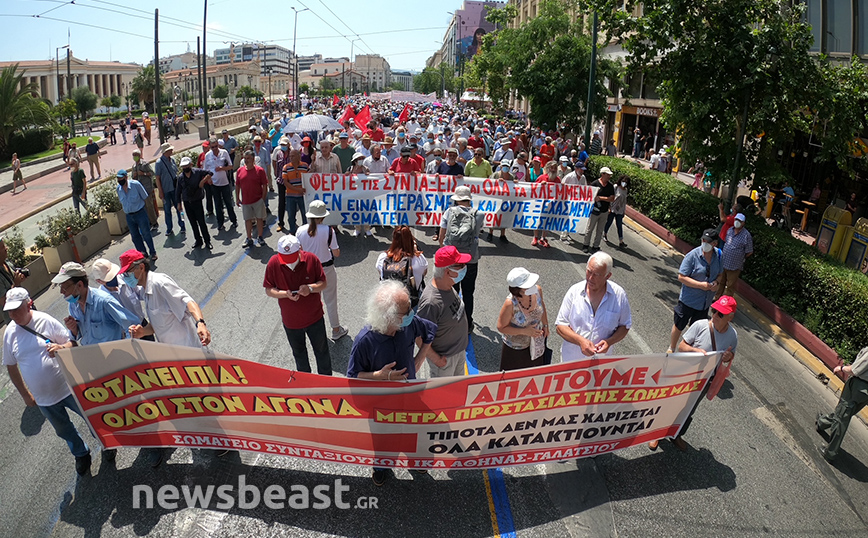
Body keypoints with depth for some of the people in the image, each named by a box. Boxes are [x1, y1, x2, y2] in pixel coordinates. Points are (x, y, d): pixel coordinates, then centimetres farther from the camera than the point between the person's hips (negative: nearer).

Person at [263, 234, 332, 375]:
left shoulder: (311, 259, -18)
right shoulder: (273, 263, -17)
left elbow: (324, 283, -9)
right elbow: (268, 290, -9)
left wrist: (310, 288, -30)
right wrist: (285, 294, -28)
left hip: (314, 317, -1)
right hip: (290, 320, 1)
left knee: (322, 350, 17)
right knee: (299, 353, 25)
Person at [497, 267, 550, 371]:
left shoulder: (537, 290, -22)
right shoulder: (510, 304, -35)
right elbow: (501, 327, -22)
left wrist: (545, 325, 9)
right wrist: (524, 331, -29)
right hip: (515, 349, -4)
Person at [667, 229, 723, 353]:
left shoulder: (719, 256, -2)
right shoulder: (692, 256, -19)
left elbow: (719, 274, 14)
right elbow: (681, 277, -18)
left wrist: (716, 283, -8)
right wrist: (700, 285, -25)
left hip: (705, 302, 5)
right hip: (688, 300, -4)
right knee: (679, 326, 11)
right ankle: (671, 349, 32)